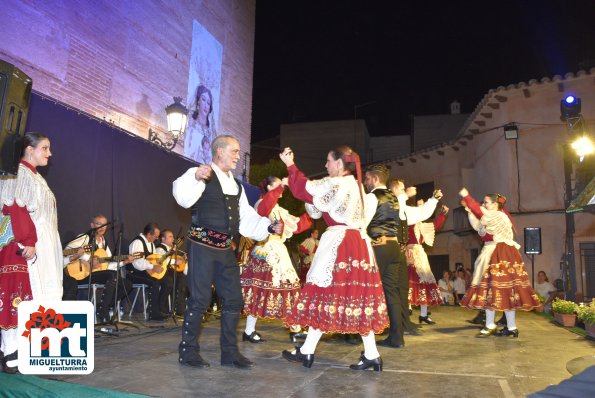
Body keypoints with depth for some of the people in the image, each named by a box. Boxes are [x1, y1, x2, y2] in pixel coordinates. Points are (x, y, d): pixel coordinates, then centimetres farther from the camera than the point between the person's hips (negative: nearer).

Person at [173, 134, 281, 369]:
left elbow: (246, 217, 17)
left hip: (225, 248, 8)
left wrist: (268, 227, 4)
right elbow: (182, 196, -26)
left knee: (234, 300, 8)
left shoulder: (235, 185, 18)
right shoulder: (200, 174, -6)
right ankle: (188, 351, 13)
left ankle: (229, 352, 20)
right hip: (202, 245, -7)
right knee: (200, 299, -4)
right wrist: (196, 178, -43)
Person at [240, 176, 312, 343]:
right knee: (260, 288, -7)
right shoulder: (261, 204, -5)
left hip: (279, 252, 9)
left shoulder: (280, 211, 19)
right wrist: (281, 186, -30)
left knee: (287, 286, 8)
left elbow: (296, 226, 18)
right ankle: (249, 331, 2)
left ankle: (295, 329, 15)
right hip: (265, 252, -8)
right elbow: (263, 209, -31)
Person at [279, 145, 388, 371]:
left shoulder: (335, 184, -9)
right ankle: (371, 355, 10)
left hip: (339, 243, -8)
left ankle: (307, 351, 11)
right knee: (358, 296, 8)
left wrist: (290, 166, 4)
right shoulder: (355, 185, 19)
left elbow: (302, 190, -8)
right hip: (357, 243, 8)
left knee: (327, 294, -1)